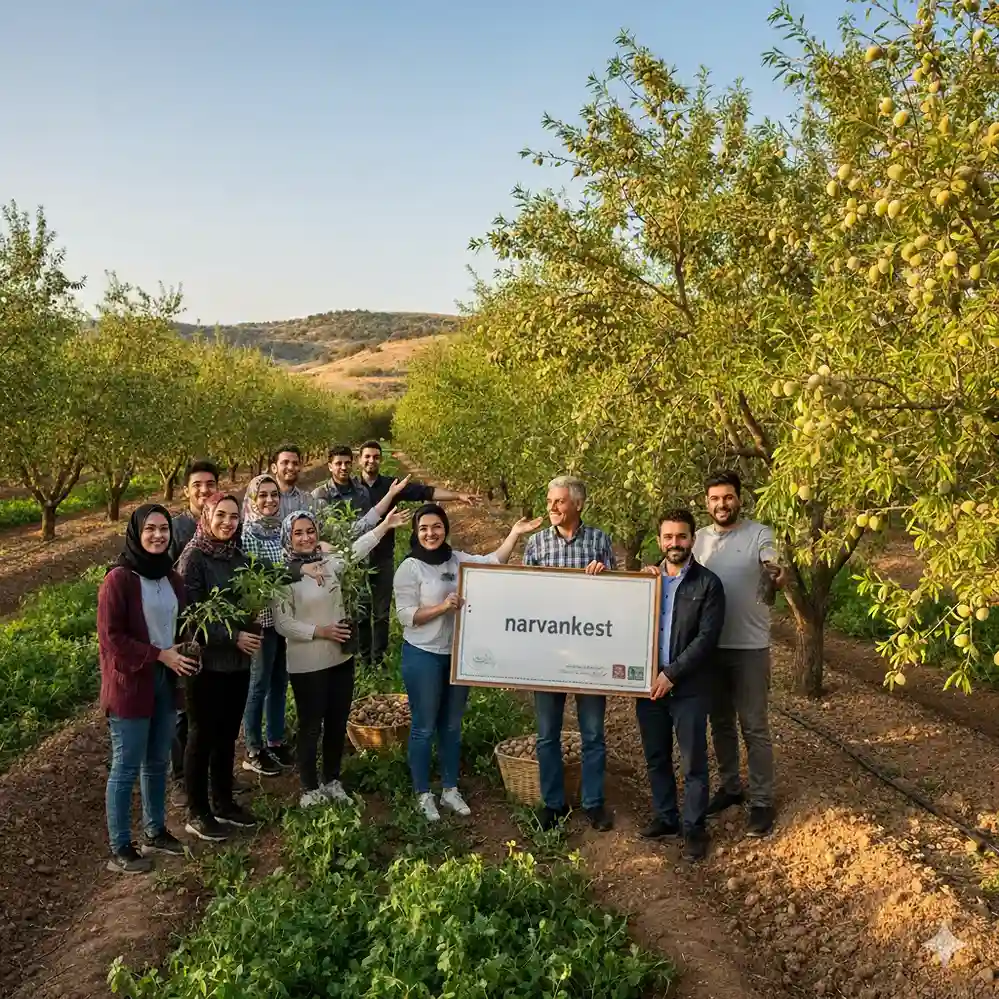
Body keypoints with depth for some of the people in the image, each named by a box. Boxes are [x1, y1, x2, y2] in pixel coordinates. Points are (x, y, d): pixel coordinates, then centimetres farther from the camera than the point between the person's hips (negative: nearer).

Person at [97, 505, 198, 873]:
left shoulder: (171, 577, 7)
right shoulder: (118, 579, -15)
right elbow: (111, 638, -17)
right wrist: (160, 655, -18)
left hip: (165, 681, 7)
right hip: (130, 685, -7)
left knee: (158, 762, 18)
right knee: (126, 768, 3)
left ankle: (155, 832, 33)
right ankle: (119, 850, 15)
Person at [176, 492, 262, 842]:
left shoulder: (238, 556, 6)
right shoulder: (193, 557, -13)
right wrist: (233, 636, -20)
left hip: (237, 660, 6)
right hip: (206, 660, -6)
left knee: (227, 735, 16)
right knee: (203, 736, 5)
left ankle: (223, 803, 30)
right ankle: (197, 813, 19)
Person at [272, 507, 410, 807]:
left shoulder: (328, 561, 1)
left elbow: (356, 550, 17)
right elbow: (282, 623, -16)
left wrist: (385, 525, 14)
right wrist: (320, 631, -19)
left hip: (340, 657, 6)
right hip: (307, 664, -6)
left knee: (337, 722, 15)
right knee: (311, 726, 7)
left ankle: (332, 781, 32)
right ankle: (310, 788, 23)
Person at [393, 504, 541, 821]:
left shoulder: (457, 560, 3)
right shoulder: (410, 568, -12)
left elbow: (493, 562, -5)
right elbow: (405, 615, -15)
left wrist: (515, 533, -15)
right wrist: (443, 607, -25)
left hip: (457, 654, 5)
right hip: (423, 656, -5)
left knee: (452, 725, 16)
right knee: (424, 727, 6)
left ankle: (450, 789, 30)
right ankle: (423, 794, 20)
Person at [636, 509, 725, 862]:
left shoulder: (708, 584, -7)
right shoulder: (647, 578, 7)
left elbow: (706, 638, -13)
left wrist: (671, 675, -16)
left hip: (689, 687, -4)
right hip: (650, 684, 4)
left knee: (693, 763, 5)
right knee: (656, 758, 15)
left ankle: (694, 828, 19)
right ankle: (665, 817, 32)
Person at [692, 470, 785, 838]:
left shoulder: (759, 533, -8)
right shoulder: (700, 538, 6)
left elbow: (775, 571, -23)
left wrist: (777, 574, -48)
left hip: (749, 646, -4)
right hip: (710, 645, 4)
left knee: (754, 726, 3)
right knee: (720, 722, 16)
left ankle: (762, 801, 13)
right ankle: (730, 787, 32)